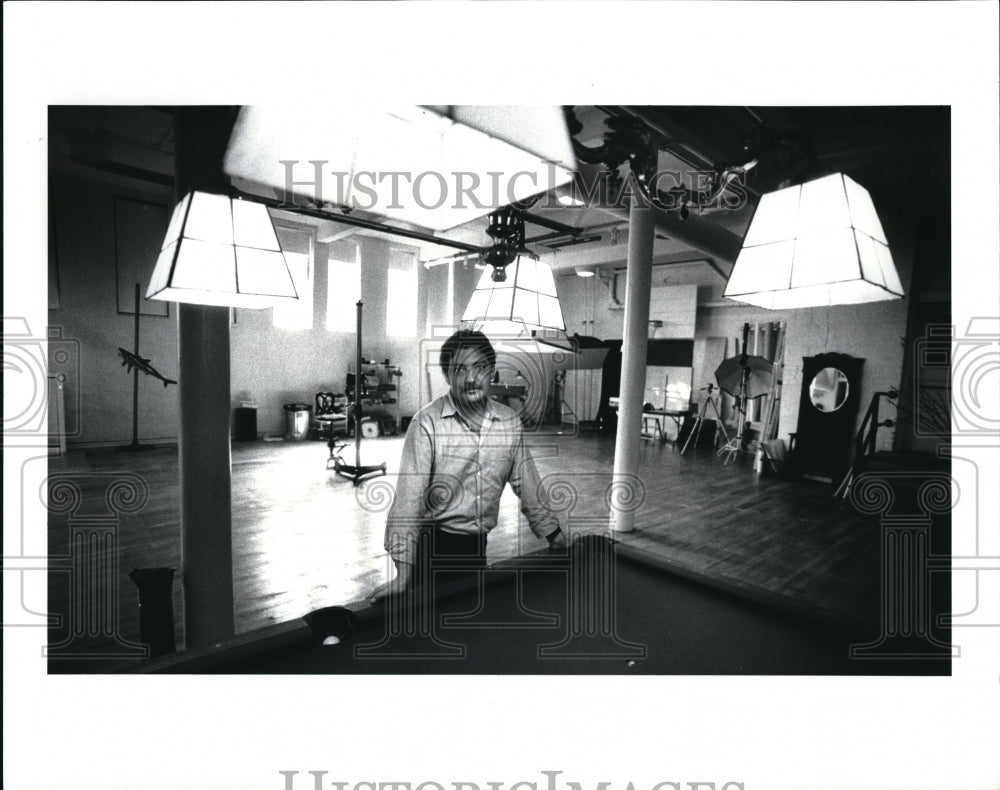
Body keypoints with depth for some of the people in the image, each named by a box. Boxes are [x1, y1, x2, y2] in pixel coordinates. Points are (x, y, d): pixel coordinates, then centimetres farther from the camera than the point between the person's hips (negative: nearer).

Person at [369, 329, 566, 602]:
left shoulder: (510, 421, -3)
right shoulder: (427, 422, -17)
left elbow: (527, 486, 7)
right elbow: (410, 495, -20)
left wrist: (556, 538, 8)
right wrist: (403, 574, -24)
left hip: (478, 543, 4)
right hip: (434, 542, -4)